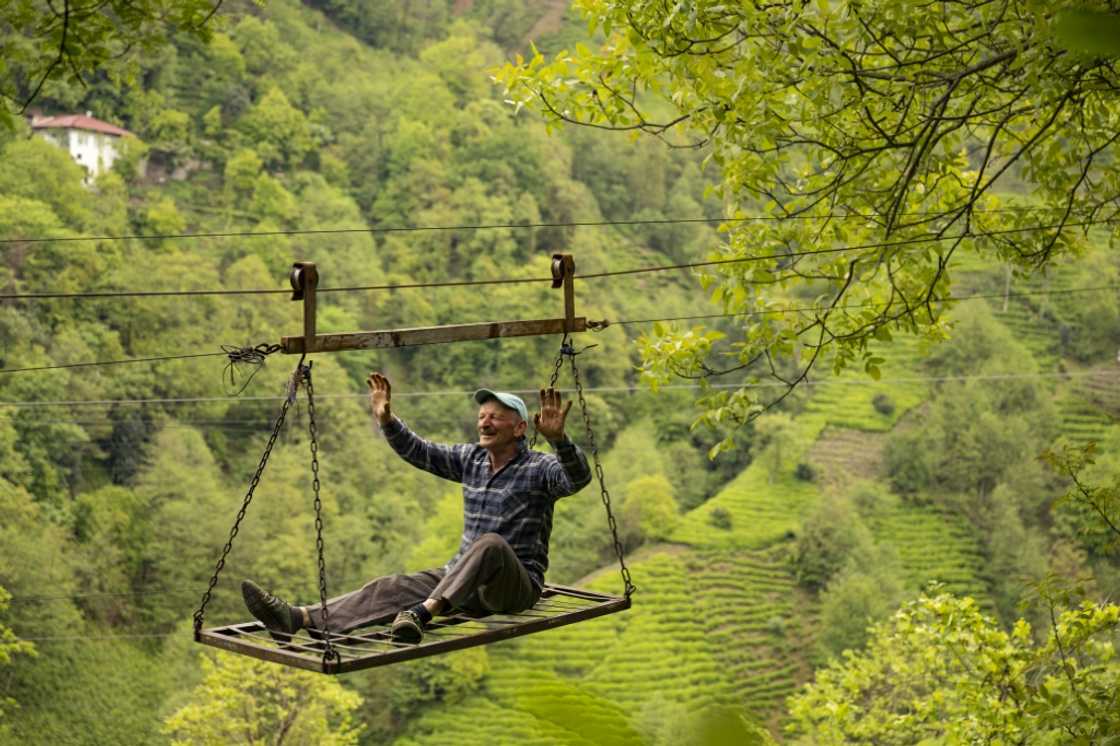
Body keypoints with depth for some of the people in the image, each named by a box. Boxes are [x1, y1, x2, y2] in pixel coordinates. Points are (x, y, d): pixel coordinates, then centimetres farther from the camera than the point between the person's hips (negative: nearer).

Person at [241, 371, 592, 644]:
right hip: (463, 577, 5)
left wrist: (558, 439, -46)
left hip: (516, 584, -5)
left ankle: (422, 613, -54)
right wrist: (387, 421, -5)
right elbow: (418, 452, 12)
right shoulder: (471, 459, 11)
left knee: (491, 544, -38)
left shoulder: (538, 468, -7)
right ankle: (297, 618, -33)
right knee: (393, 587, -16)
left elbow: (578, 478, -27)